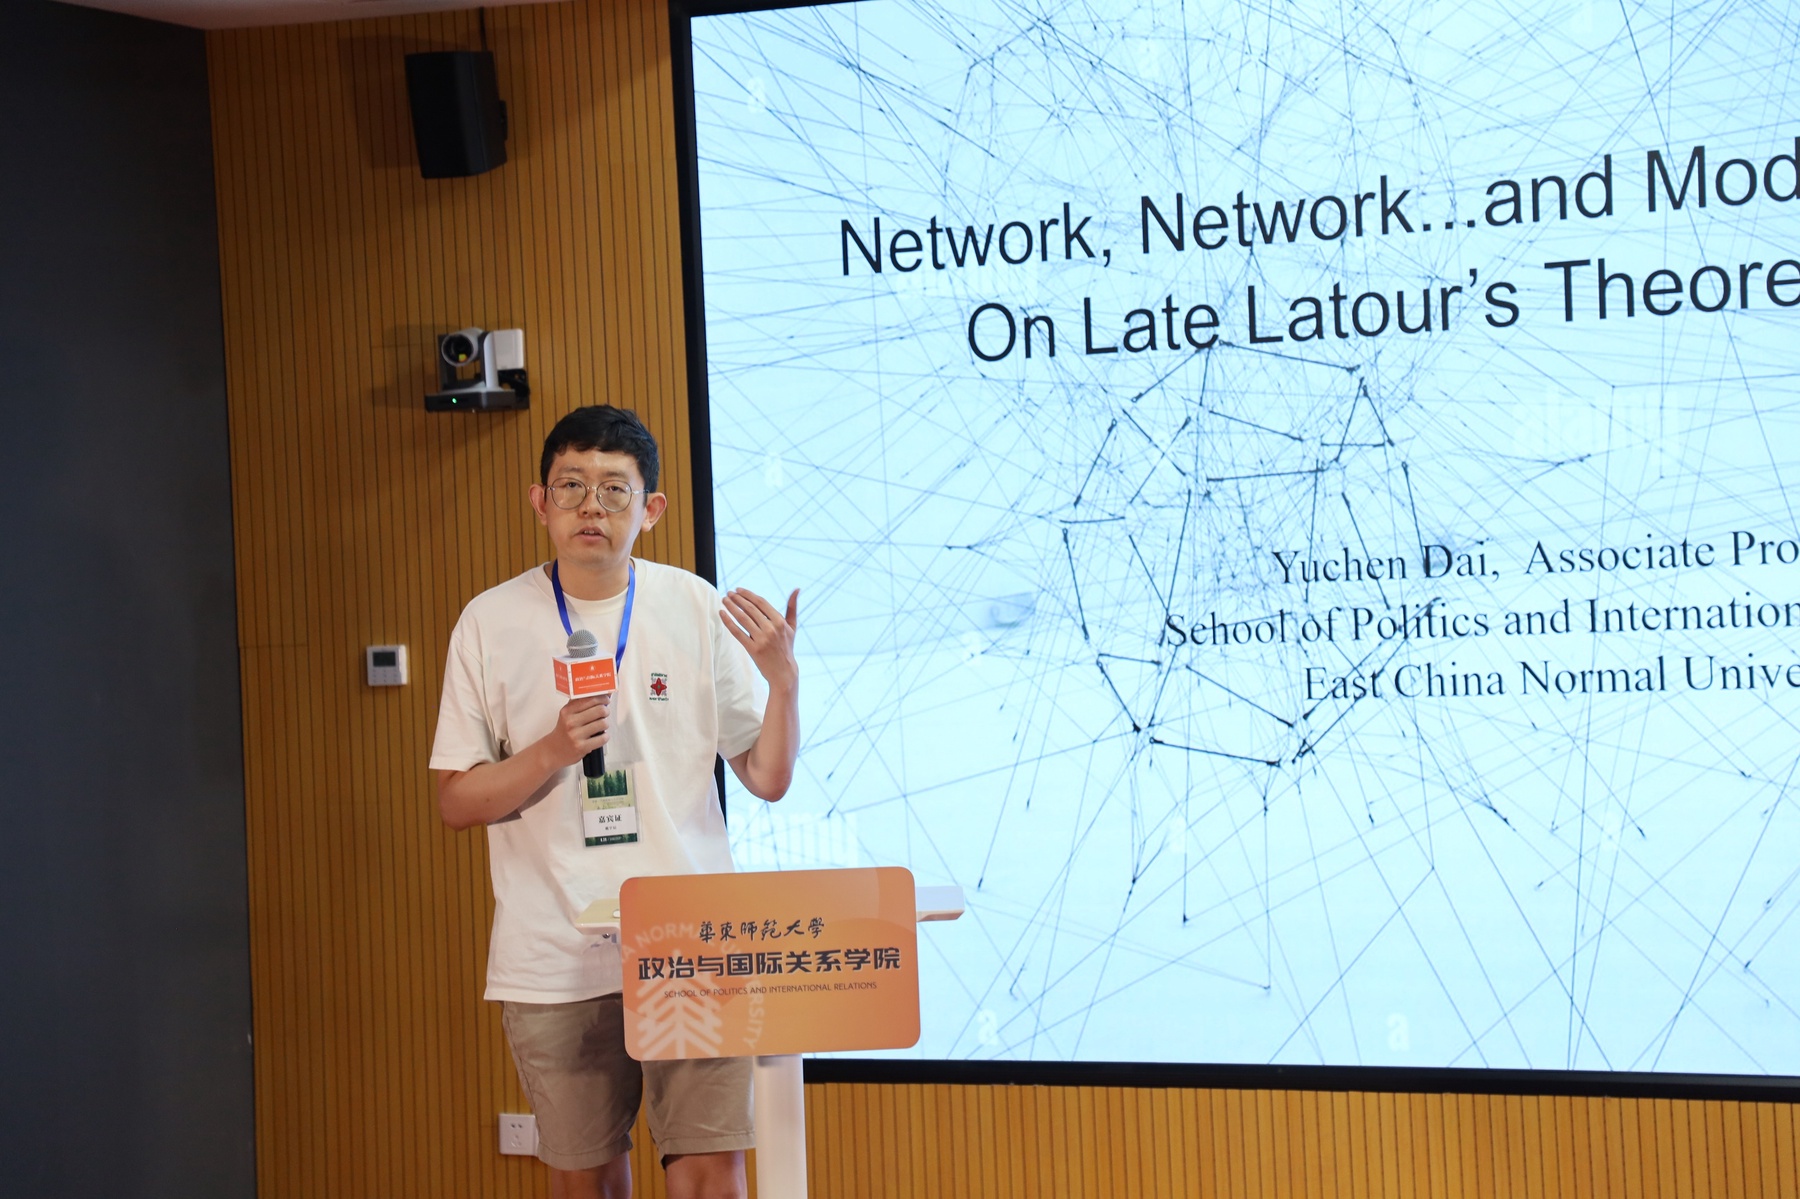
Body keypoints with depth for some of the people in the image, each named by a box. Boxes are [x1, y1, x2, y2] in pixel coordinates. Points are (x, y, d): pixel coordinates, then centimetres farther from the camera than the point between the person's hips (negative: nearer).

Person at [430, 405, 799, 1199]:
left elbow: (766, 778, 6)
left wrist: (784, 680, -11)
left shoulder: (695, 610, 4)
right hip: (554, 958, 0)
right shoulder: (492, 623, 2)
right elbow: (456, 803, 3)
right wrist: (551, 753, -13)